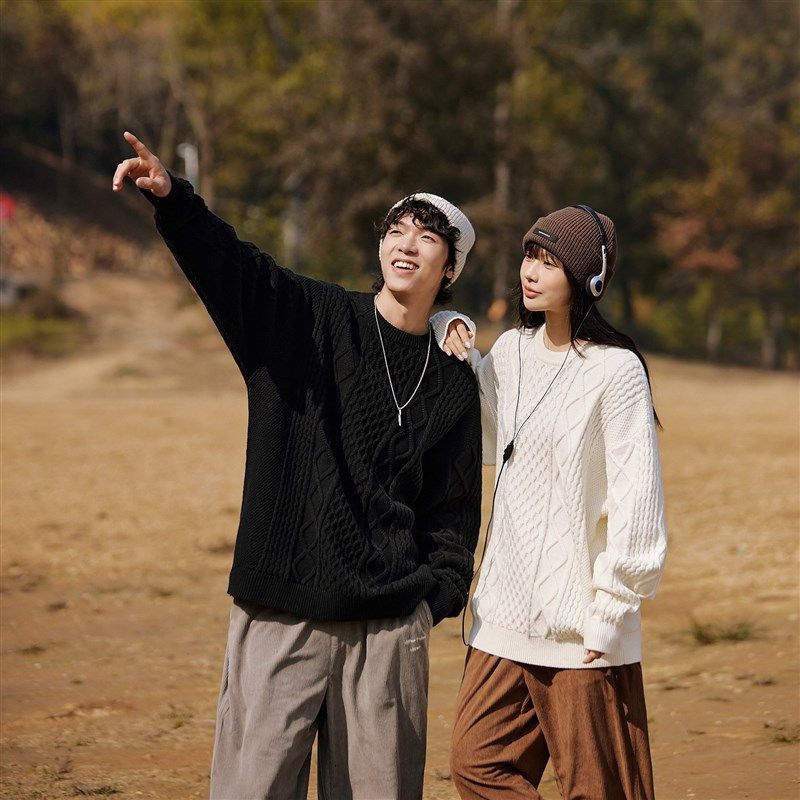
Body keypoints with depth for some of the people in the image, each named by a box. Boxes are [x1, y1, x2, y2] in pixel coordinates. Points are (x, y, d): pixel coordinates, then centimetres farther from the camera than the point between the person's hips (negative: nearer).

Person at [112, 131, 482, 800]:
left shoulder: (454, 386, 10)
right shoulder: (307, 317, 4)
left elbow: (453, 511, 15)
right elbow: (224, 260, -12)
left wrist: (438, 595, 1)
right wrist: (169, 198, -30)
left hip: (389, 627, 2)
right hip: (279, 616, -2)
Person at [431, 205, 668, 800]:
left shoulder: (615, 370, -11)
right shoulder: (513, 350, 10)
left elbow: (637, 502, -12)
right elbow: (486, 442, 26)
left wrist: (608, 615, -14)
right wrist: (453, 335, 12)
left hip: (581, 632, -7)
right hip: (506, 617, 7)